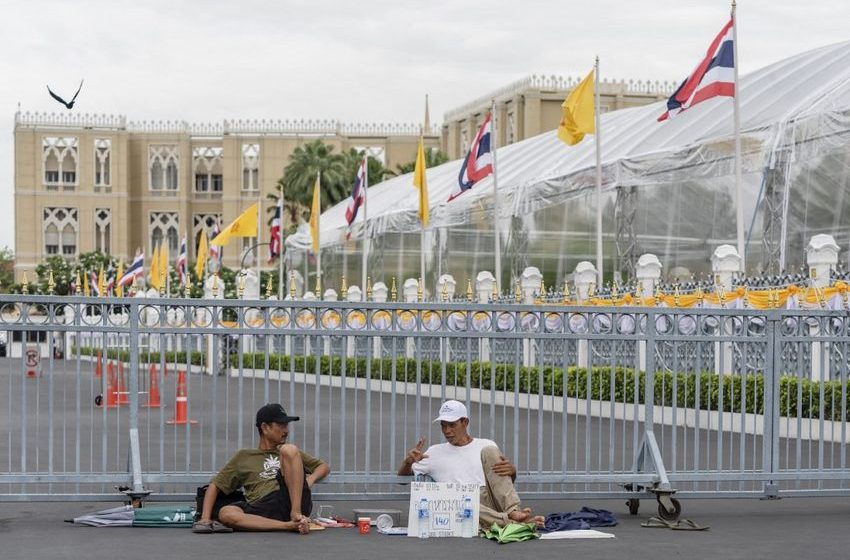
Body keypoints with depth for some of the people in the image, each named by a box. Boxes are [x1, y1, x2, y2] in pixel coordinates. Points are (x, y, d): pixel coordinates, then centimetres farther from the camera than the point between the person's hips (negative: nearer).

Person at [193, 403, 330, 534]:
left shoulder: (288, 453, 31)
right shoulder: (243, 457, 26)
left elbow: (324, 467, 29)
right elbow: (215, 485, 21)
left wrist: (311, 479, 5)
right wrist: (205, 519, 4)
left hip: (294, 502, 0)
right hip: (261, 509, 0)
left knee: (289, 450, -16)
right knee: (225, 513, -31)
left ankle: (296, 514, -25)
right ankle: (289, 525, -37)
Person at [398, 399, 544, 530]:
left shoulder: (487, 445, 20)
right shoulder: (435, 452, 21)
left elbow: (506, 479, 18)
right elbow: (402, 476, 19)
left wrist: (512, 470, -7)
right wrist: (408, 461, -4)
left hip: (489, 501, 0)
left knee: (489, 451, -13)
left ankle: (514, 512, -30)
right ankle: (513, 522, -43)